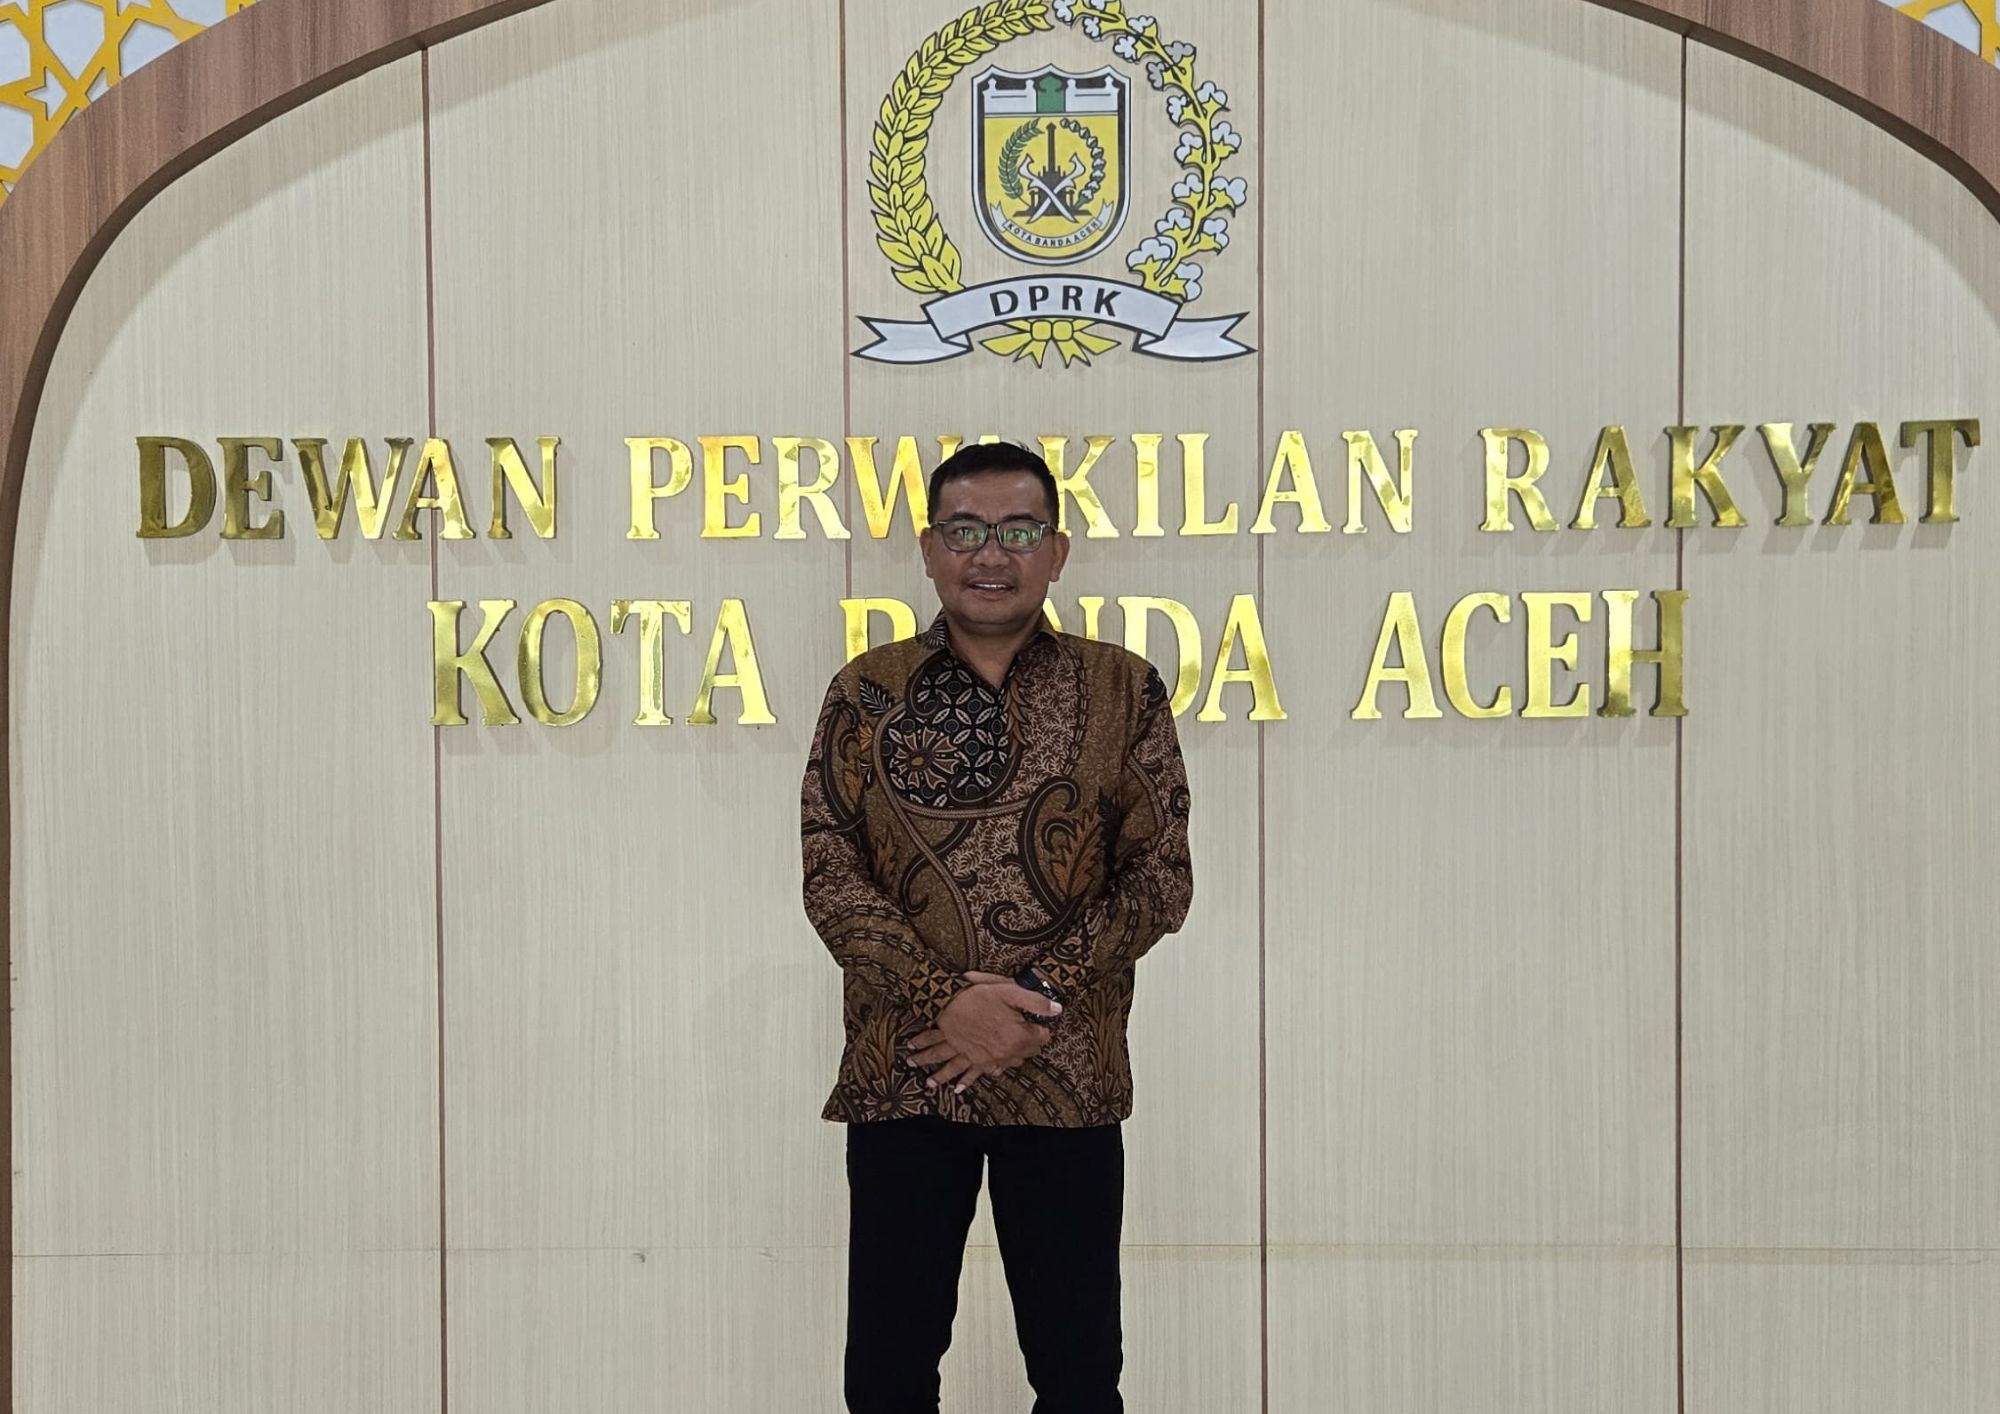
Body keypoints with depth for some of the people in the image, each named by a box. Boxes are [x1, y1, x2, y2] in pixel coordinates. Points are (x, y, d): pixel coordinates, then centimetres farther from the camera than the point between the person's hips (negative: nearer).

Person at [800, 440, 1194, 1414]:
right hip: (900, 1076, 1)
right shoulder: (865, 694, 4)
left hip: (1067, 1080, 0)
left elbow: (1161, 877, -1)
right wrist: (944, 1002, -15)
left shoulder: (1124, 691, 3)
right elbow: (829, 874, -2)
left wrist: (1034, 1002, -13)